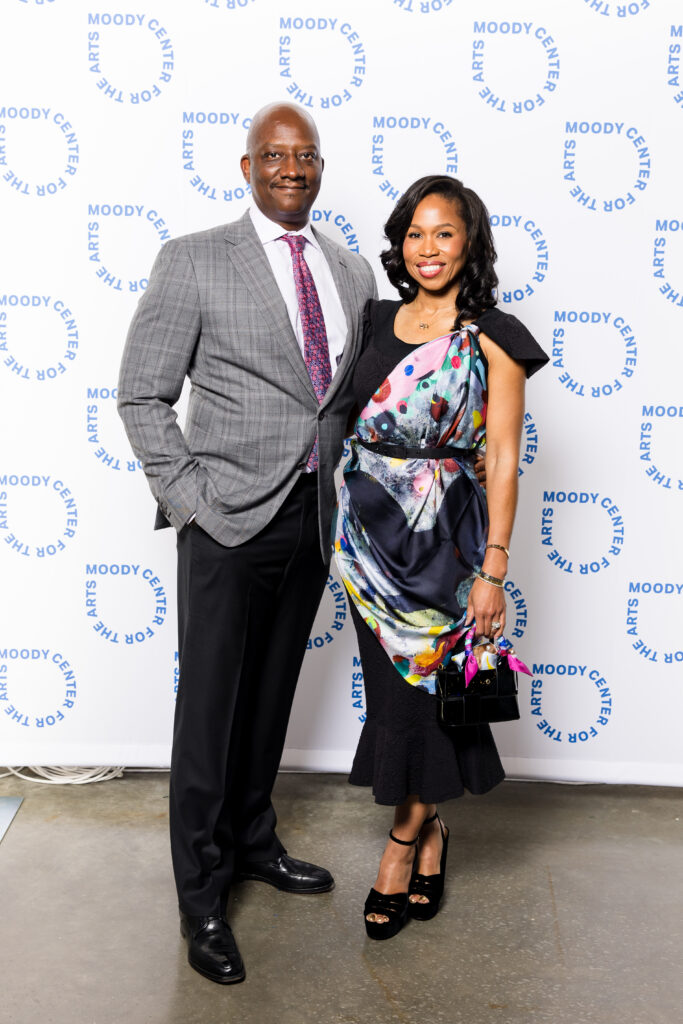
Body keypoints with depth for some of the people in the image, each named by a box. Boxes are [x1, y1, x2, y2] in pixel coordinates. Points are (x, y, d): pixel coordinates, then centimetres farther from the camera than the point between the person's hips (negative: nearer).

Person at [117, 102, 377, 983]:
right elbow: (142, 394, -5)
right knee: (209, 706, 3)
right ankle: (201, 895, 18)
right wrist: (186, 496, -11)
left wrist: (346, 484, 7)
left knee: (271, 696, 17)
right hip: (229, 516, -5)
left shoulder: (353, 272, 10)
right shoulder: (194, 260, -5)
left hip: (313, 515, 5)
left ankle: (252, 841, 37)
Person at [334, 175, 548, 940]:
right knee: (393, 686, 10)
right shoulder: (379, 320, 8)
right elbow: (354, 422, 13)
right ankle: (428, 833, 29)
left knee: (422, 684, 6)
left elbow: (502, 460, -8)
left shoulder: (492, 338, -6)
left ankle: (405, 838, 26)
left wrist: (493, 567, -13)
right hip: (368, 532, 4)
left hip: (443, 537, -4)